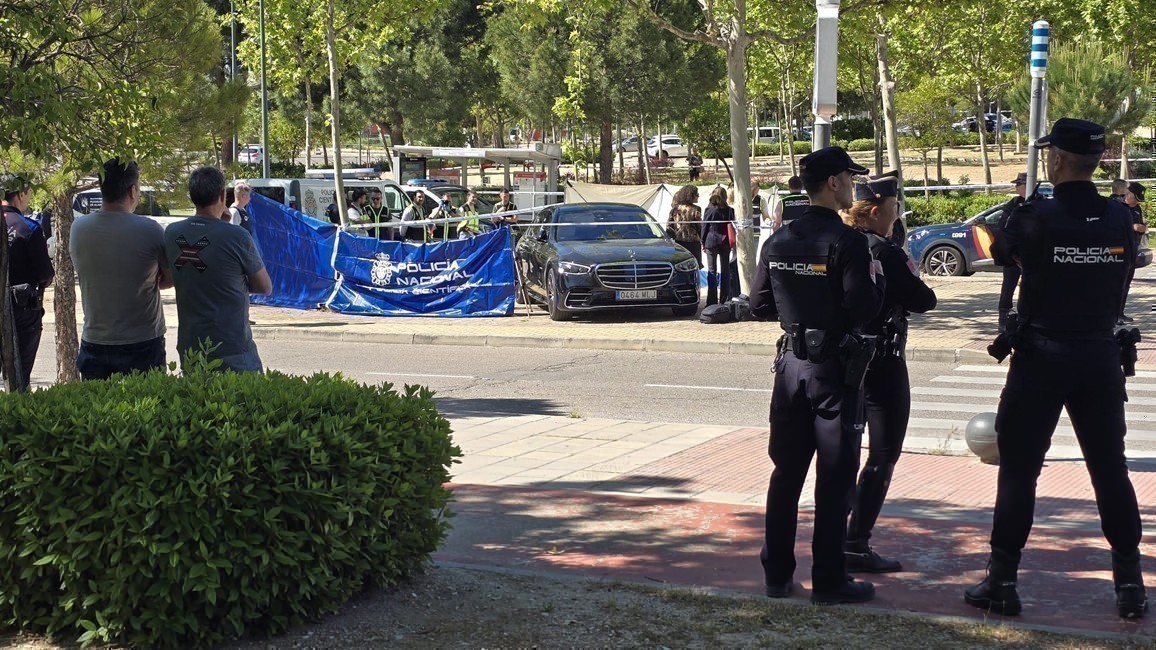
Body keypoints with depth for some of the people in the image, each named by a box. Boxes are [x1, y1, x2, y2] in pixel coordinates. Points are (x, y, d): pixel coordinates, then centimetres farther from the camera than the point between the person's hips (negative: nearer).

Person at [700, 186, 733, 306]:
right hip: (725, 242, 2)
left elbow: (704, 227, -2)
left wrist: (703, 242, 8)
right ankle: (724, 299, 12)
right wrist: (732, 242, 11)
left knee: (712, 271, 1)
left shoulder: (710, 210, -7)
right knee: (725, 270, 10)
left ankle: (712, 300, -3)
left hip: (711, 242, -2)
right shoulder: (729, 211, -3)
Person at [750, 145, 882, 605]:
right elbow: (864, 309, -20)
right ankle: (828, 580, 7)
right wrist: (873, 278, -2)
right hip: (835, 368, -6)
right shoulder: (847, 241, -15)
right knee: (835, 478, 2)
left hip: (791, 364, 6)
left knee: (786, 472, 13)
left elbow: (760, 306, 7)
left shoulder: (778, 241, 4)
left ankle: (777, 574, 18)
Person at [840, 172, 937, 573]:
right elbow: (924, 301, -14)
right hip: (882, 364, -8)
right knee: (883, 455, 1)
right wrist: (912, 280, 6)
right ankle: (857, 545, -1)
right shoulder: (885, 253, -17)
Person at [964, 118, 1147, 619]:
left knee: (1018, 468, 4)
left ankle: (1002, 582, 7)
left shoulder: (1036, 219, -13)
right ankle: (1130, 585, 14)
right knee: (1110, 469, 10)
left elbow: (1001, 253, 5)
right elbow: (1123, 274, 11)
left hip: (1041, 357, -4)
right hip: (1101, 356, 4)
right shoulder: (1120, 220, -1)